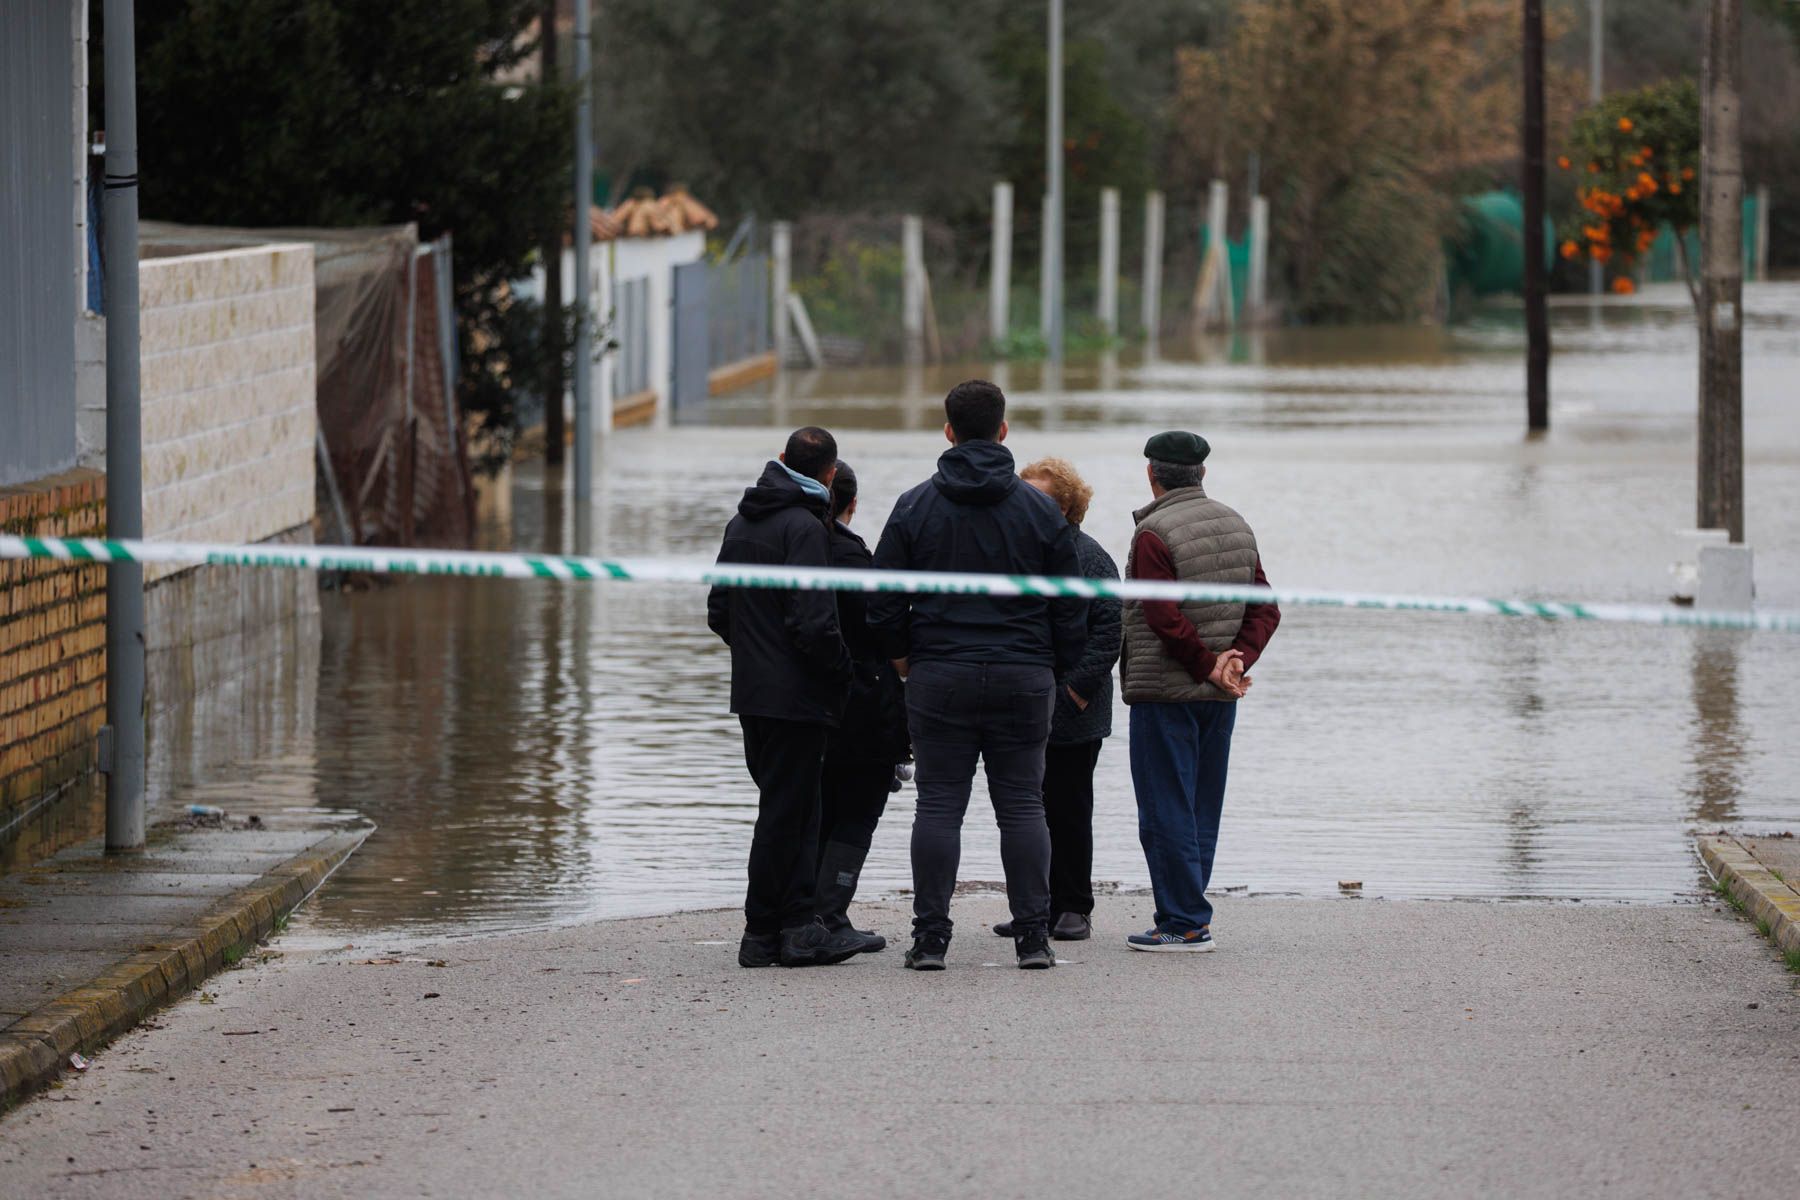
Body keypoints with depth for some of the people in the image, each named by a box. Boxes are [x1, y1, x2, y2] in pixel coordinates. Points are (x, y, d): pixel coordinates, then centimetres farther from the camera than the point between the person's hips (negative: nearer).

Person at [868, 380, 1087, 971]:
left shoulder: (914, 507, -1)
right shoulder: (1041, 510, 2)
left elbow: (883, 601, 0)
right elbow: (1071, 607, 5)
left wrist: (903, 656, 16)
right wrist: (1059, 670, 17)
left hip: (938, 678, -1)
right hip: (1024, 679, 1)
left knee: (939, 805, 2)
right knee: (1022, 805, 4)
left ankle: (930, 936, 0)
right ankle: (1033, 934, 2)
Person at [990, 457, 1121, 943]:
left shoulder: (1089, 558, -6)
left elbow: (1108, 630, -9)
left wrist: (1079, 688, -15)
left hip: (1071, 715, -6)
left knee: (1067, 811, 1)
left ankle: (1073, 908, 9)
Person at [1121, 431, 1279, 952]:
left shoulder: (1155, 533, -14)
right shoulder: (1237, 527, 10)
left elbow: (1165, 618, -21)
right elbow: (1265, 610, 8)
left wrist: (1209, 666, -12)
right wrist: (1238, 659, -5)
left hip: (1164, 693, -7)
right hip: (1219, 696, 7)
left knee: (1165, 811, -3)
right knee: (1202, 810, 13)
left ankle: (1184, 923, -4)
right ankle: (1188, 916, 16)